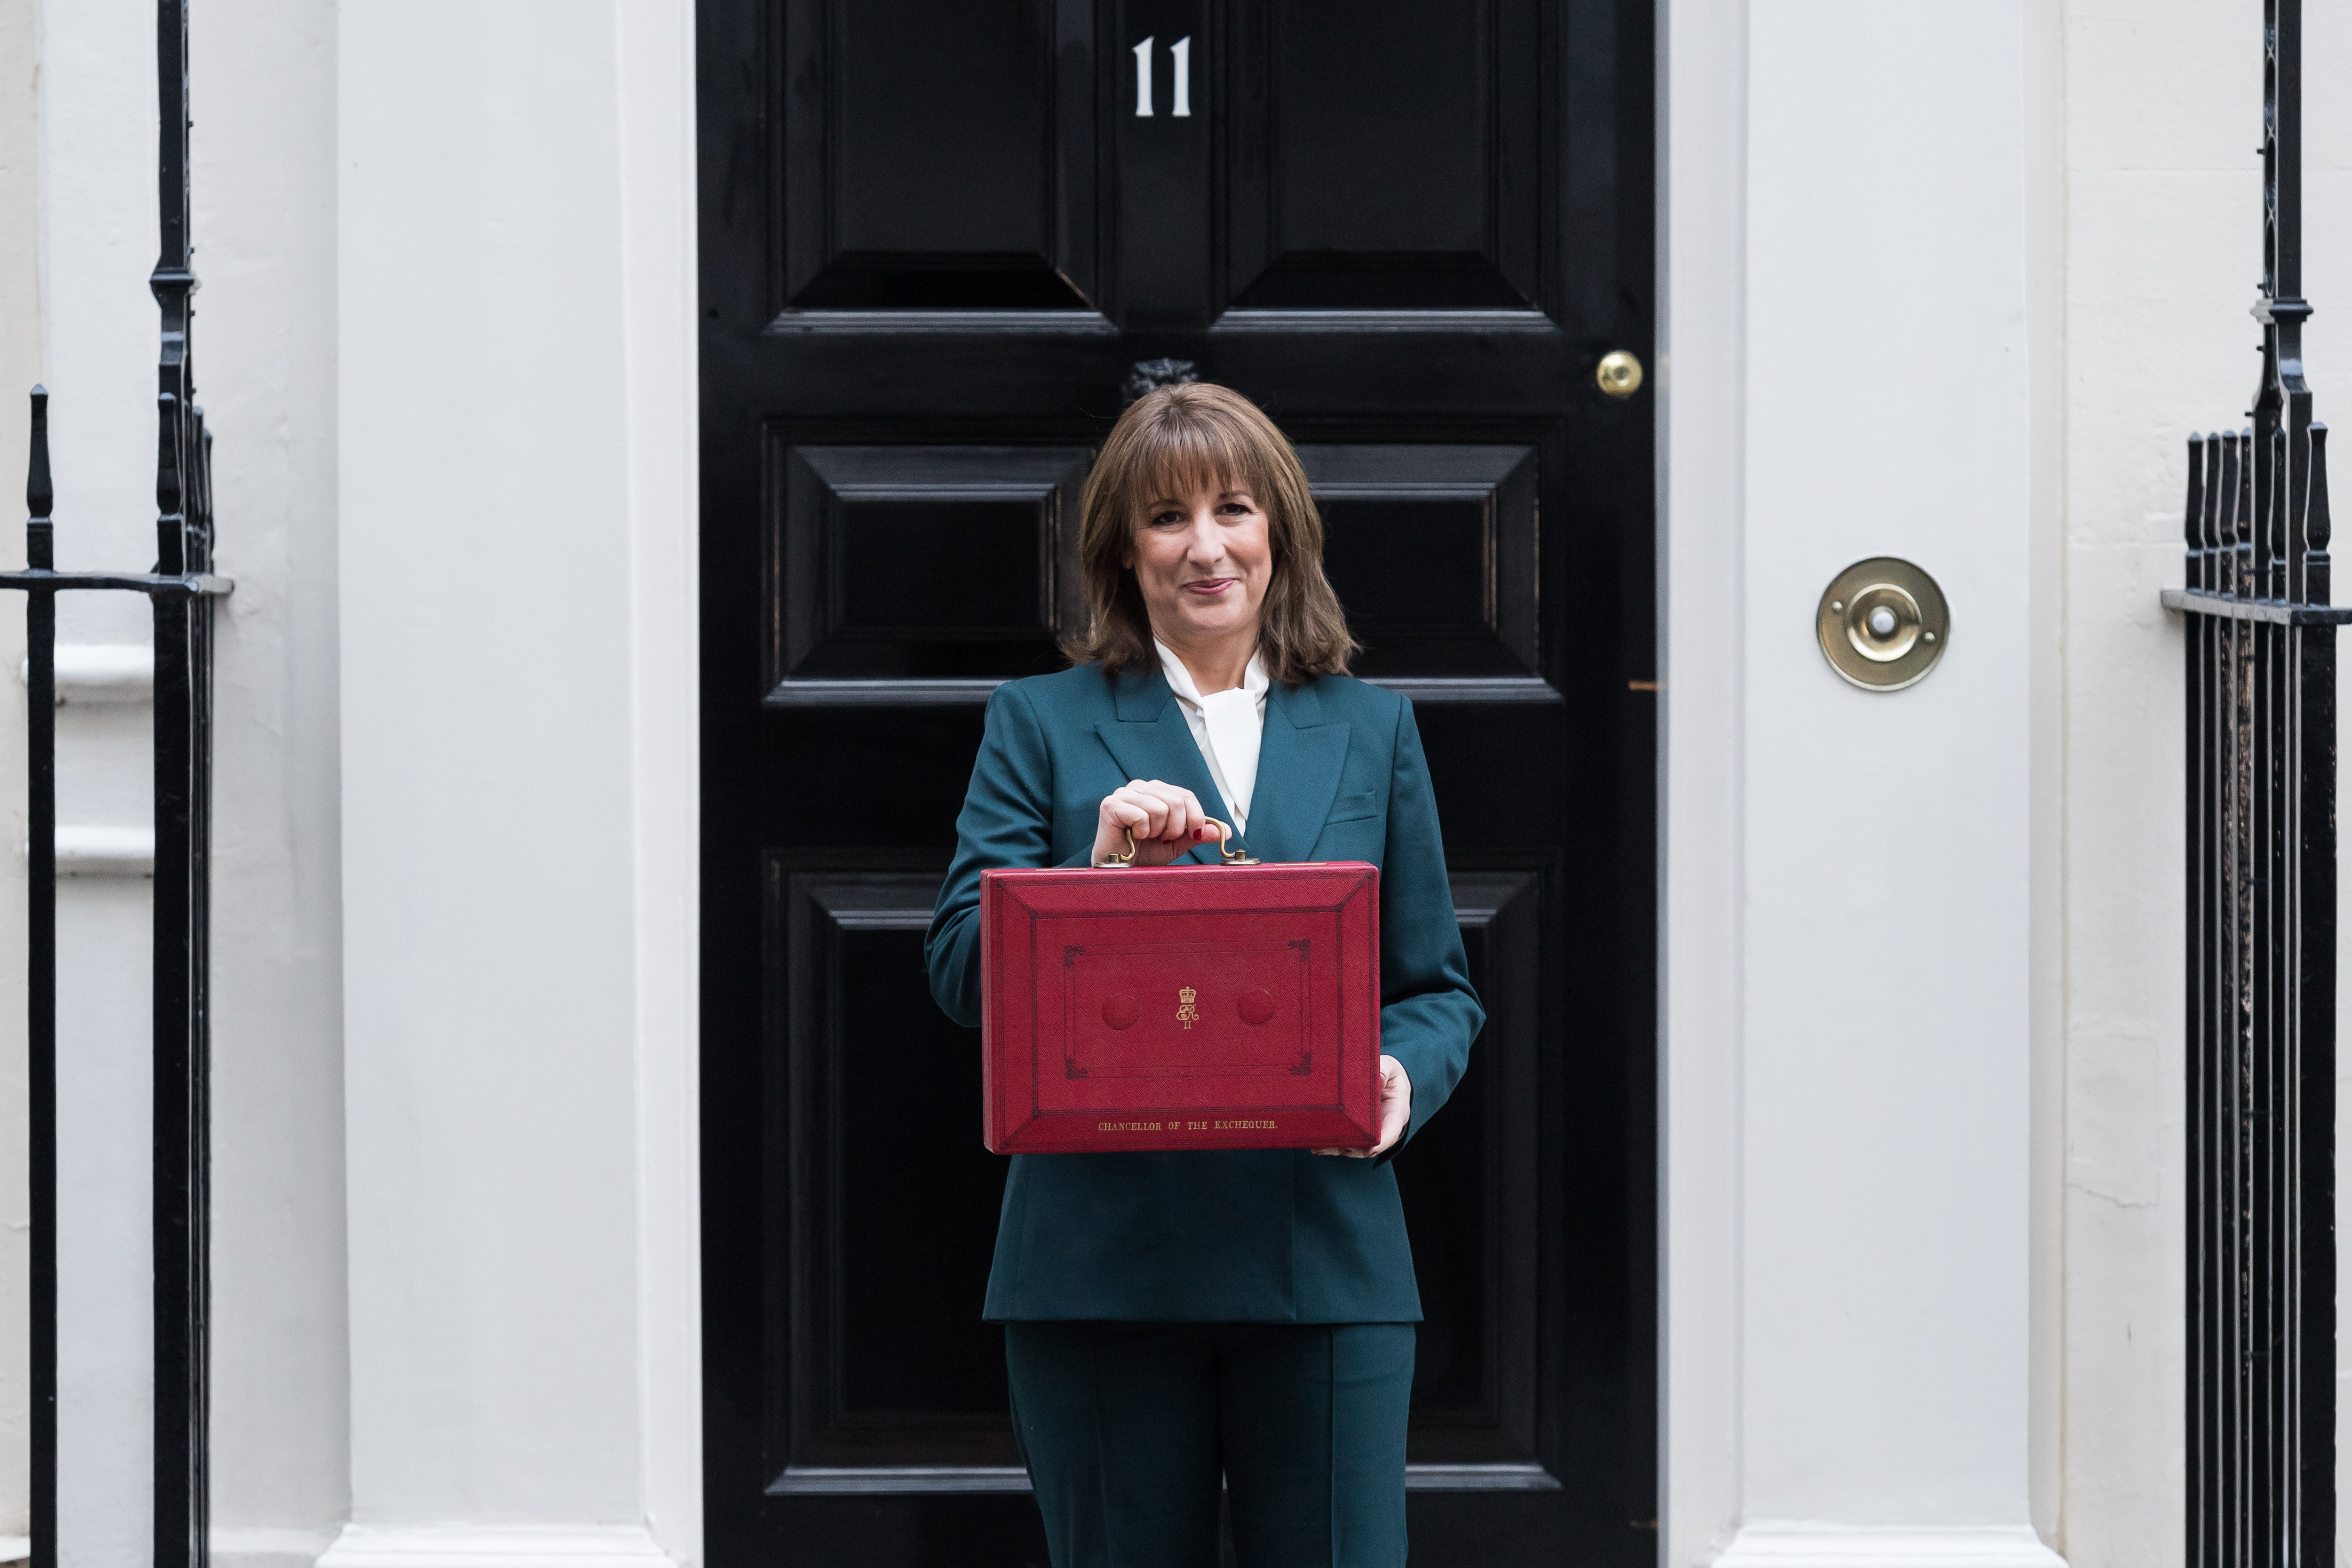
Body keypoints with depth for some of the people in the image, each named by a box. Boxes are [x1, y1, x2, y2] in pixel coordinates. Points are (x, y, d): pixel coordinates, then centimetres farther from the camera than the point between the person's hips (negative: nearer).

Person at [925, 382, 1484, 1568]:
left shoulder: (1372, 730, 13)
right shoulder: (1041, 724, 7)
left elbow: (1439, 986, 13)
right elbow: (962, 973, -1)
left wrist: (1403, 1075, -9)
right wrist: (1100, 870, -17)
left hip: (1326, 1258, 1)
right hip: (1102, 1261, -1)